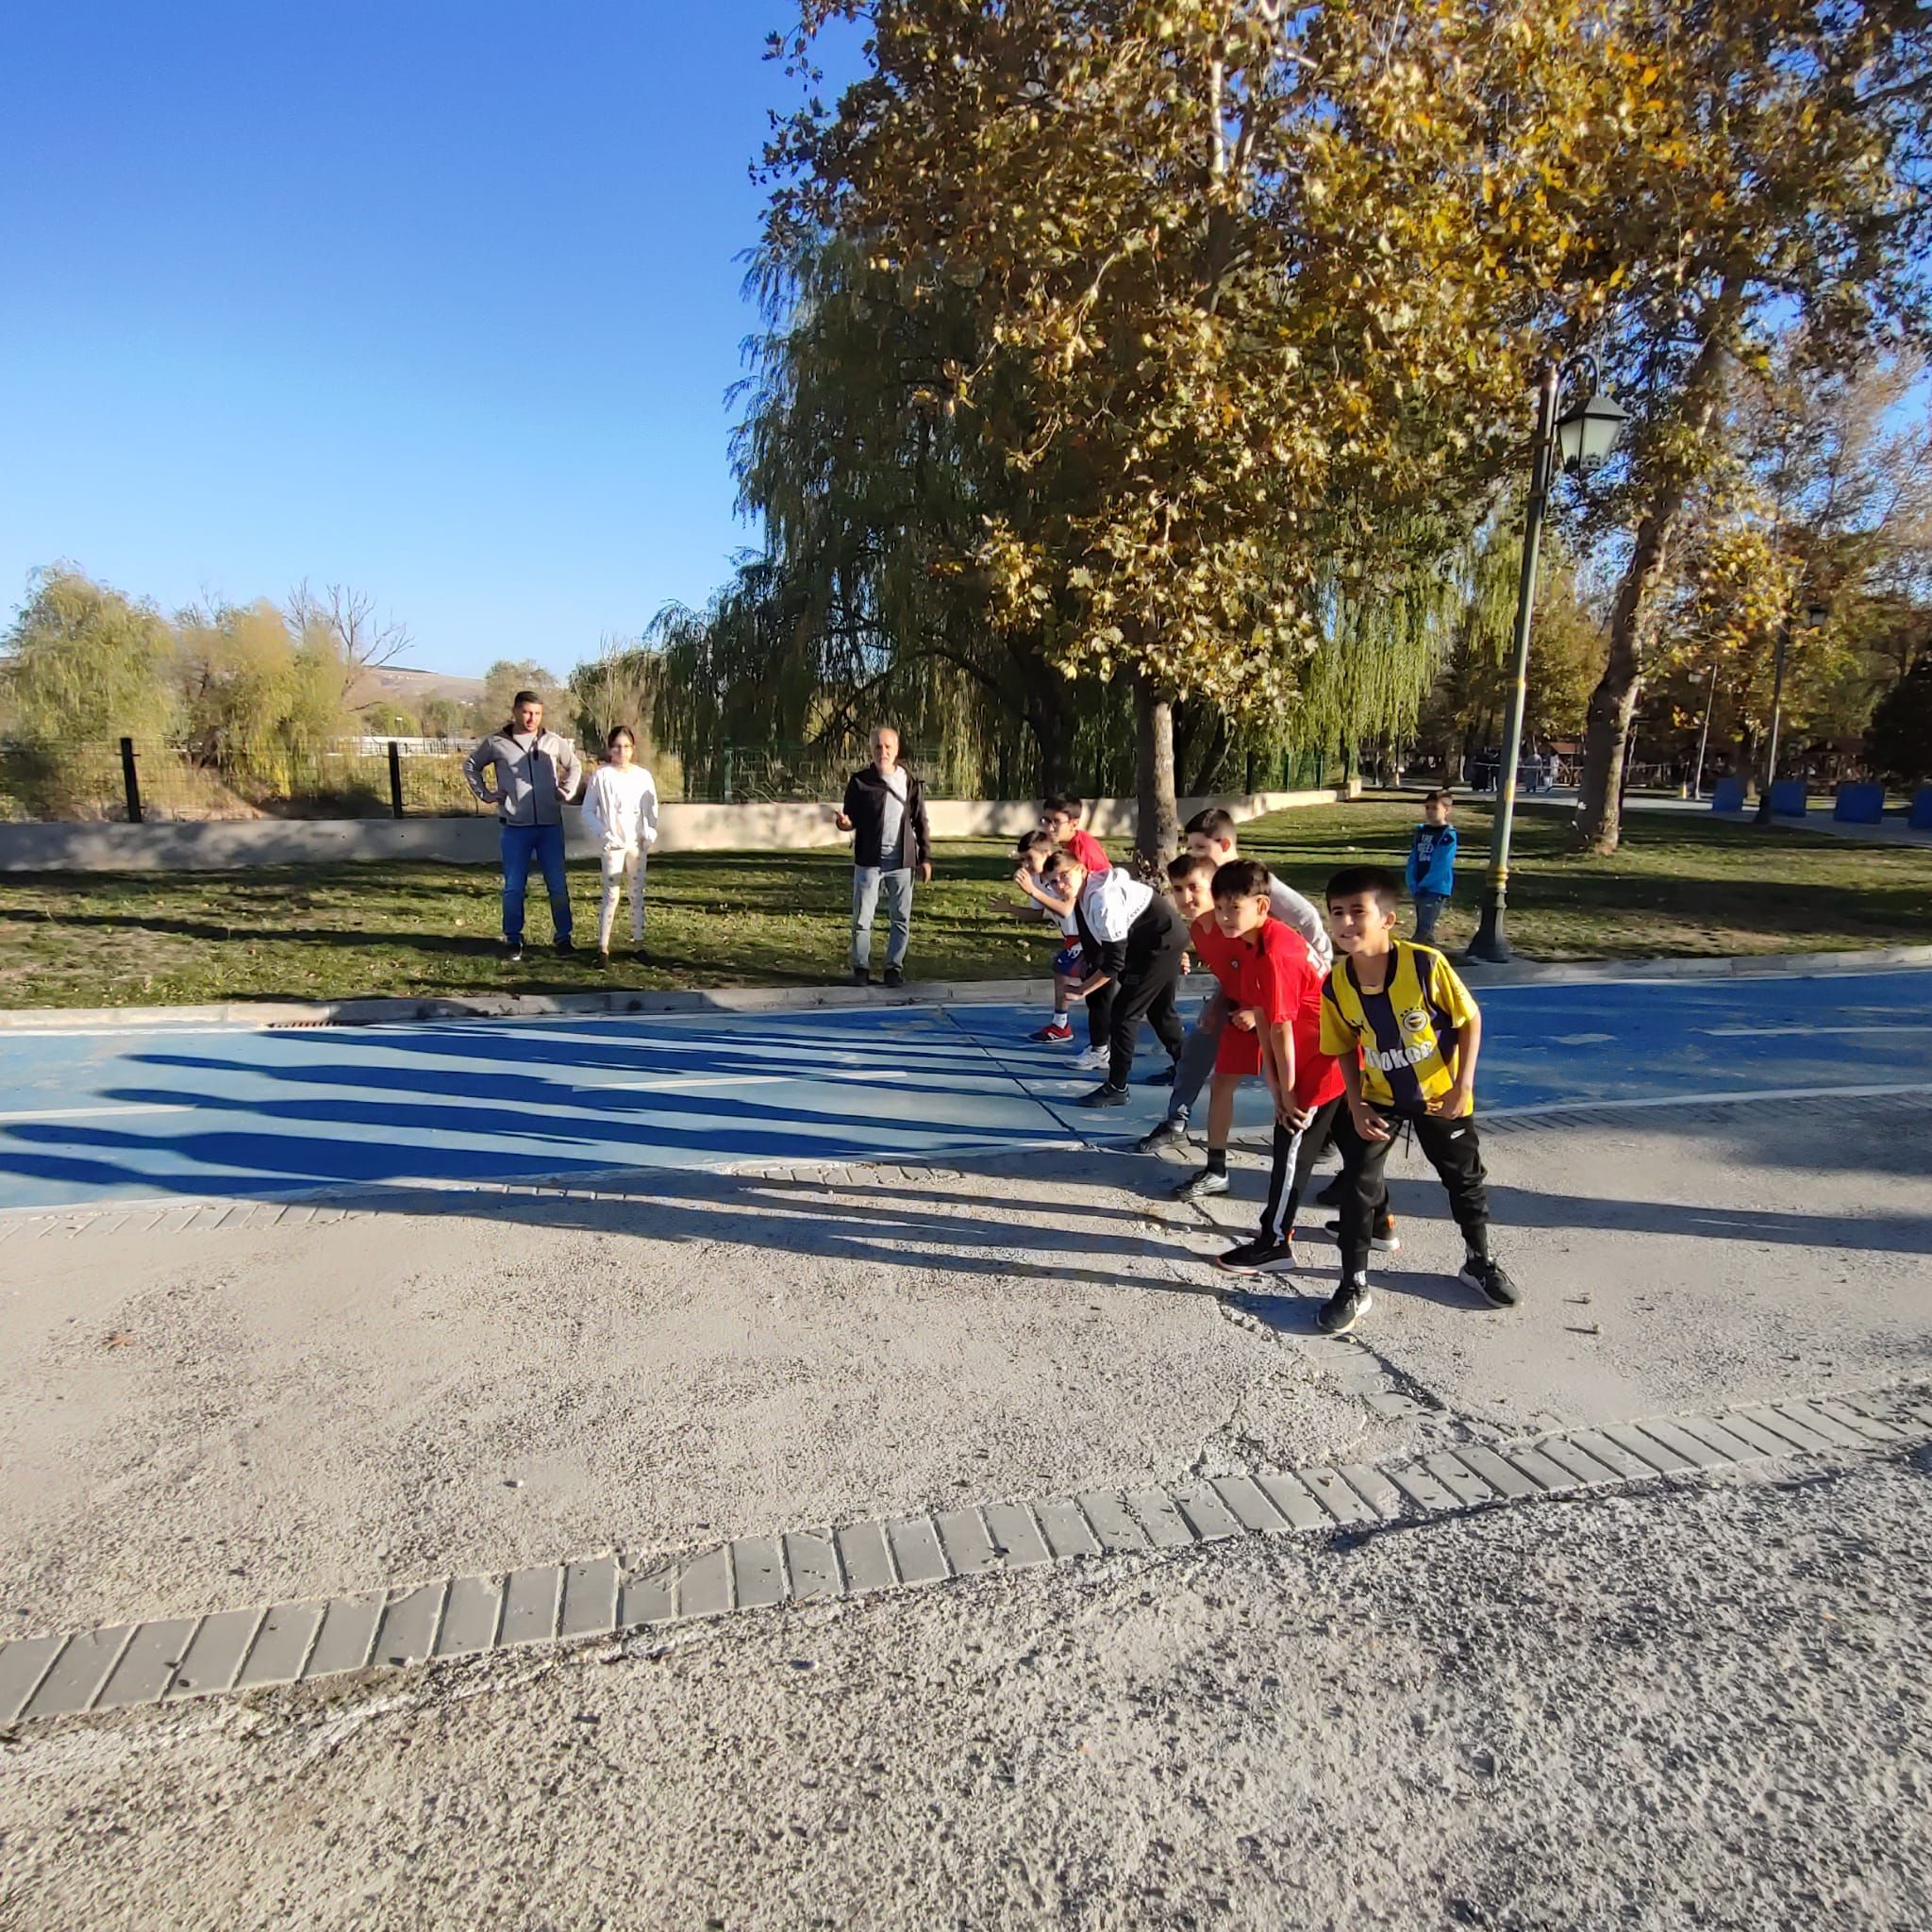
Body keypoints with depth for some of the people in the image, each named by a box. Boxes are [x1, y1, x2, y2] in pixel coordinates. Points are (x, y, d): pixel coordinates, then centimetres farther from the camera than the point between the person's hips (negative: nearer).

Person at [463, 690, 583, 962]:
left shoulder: (553, 741, 4)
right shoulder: (496, 743, 1)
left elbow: (574, 766, 20)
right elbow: (470, 766, 17)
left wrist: (568, 792, 7)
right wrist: (485, 794, 6)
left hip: (551, 825, 1)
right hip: (515, 827, -1)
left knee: (558, 885, 4)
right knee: (513, 887, 4)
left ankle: (563, 937, 15)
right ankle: (513, 939, 16)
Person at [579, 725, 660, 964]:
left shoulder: (643, 775, 4)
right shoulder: (601, 775, -3)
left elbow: (651, 809, 9)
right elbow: (588, 812, -1)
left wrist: (650, 832, -8)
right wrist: (603, 834, -14)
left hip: (637, 844, 3)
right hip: (612, 845, -3)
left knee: (637, 893, 9)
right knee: (611, 894, -4)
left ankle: (638, 943, 18)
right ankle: (603, 947, 2)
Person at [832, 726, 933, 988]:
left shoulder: (909, 782, 3)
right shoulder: (860, 781, -1)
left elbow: (920, 823, 7)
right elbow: (852, 819, 4)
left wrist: (925, 858, 3)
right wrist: (844, 822, -20)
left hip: (901, 861, 1)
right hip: (868, 860, -1)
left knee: (902, 918, 6)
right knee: (862, 918, 2)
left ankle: (894, 967, 19)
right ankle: (861, 968, 14)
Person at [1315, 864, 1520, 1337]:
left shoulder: (1425, 964, -28)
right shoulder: (1336, 985, -18)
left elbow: (1470, 1019, -14)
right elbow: (1345, 1049, -2)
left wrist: (1463, 1086, -18)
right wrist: (1356, 1107, -11)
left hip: (1441, 1095, -1)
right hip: (1378, 1099, 1)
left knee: (1465, 1180, 17)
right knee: (1357, 1186, -5)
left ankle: (1479, 1262, 43)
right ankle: (1354, 1287, 10)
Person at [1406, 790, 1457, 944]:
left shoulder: (1448, 835, -10)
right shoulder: (1421, 831, 11)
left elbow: (1442, 866, -15)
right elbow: (1413, 861, 9)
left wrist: (1423, 885, -12)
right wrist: (1413, 885, -2)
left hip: (1437, 890, -7)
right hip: (1420, 890, 7)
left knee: (1423, 930, -13)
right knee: (1425, 931, 14)